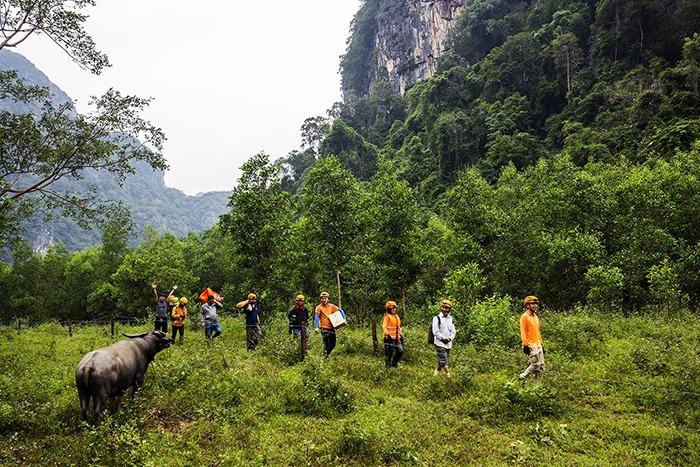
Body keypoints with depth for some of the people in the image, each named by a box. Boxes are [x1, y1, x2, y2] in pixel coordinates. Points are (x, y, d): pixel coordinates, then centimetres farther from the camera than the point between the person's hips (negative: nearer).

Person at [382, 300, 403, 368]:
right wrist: (387, 334, -28)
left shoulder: (397, 316, 16)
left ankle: (394, 363, 23)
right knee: (389, 351, -3)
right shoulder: (387, 317, -8)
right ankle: (388, 364, 15)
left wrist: (401, 335, 20)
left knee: (400, 351, 5)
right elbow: (384, 327, -16)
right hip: (389, 338, -7)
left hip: (397, 337, 7)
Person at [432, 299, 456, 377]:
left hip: (448, 344, 6)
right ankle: (448, 375, -4)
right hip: (440, 343, -6)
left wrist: (450, 338, -5)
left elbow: (453, 331, 13)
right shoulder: (437, 318, -6)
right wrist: (443, 338, -14)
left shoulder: (451, 319, 14)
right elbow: (435, 331, -11)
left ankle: (436, 373, 28)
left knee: (442, 361, 12)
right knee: (444, 361, -11)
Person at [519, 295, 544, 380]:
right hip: (530, 345, -8)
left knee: (541, 365, 6)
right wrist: (525, 345, -18)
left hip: (538, 344, 8)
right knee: (535, 364, -12)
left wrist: (541, 344, 18)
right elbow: (523, 332, -12)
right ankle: (522, 377, 2)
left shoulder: (536, 317, 16)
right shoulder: (524, 316, -8)